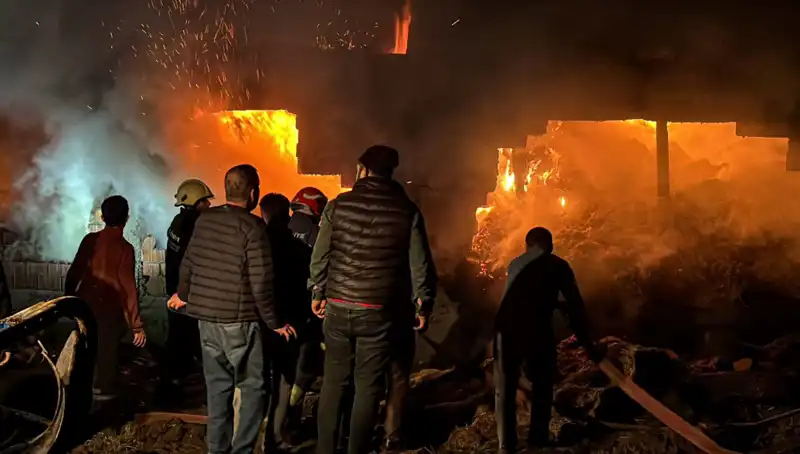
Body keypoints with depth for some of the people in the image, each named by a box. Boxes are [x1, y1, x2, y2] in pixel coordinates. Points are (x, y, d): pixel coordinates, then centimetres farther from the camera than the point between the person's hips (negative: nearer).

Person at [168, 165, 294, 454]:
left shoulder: (205, 219, 3)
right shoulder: (252, 226, -15)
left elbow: (188, 263, 13)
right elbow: (261, 283, -17)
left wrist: (182, 294, 32)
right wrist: (274, 323, -5)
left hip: (206, 317, 6)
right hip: (239, 321, -6)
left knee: (217, 386, 16)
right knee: (253, 387, 5)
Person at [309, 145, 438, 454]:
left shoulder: (339, 205, 0)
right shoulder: (406, 211, -2)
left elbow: (320, 255, 4)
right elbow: (420, 263, -1)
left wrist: (317, 293, 17)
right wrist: (424, 303, 10)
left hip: (337, 306, 2)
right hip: (378, 311, -1)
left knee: (334, 380, 13)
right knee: (368, 385, 7)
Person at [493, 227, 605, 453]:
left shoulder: (516, 263, 25)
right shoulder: (557, 265, 12)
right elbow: (575, 305, 9)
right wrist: (587, 342, 15)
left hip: (507, 328, 3)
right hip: (537, 330, -2)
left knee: (505, 389, 13)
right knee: (542, 387, 19)